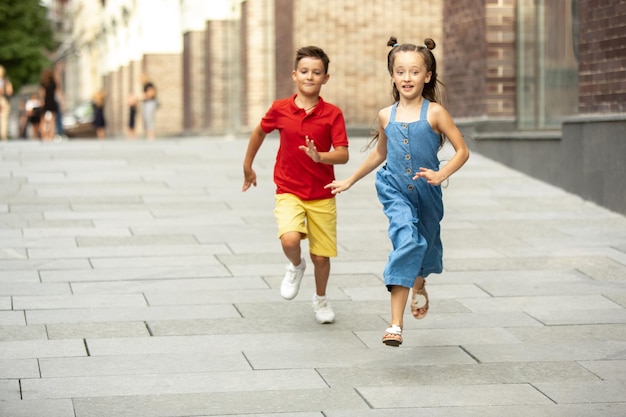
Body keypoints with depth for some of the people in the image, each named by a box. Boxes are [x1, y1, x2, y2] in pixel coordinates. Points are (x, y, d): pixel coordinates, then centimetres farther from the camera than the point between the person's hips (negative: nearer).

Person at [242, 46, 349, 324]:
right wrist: (248, 165, 24)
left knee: (321, 256, 6)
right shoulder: (280, 109, -4)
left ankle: (320, 299, 36)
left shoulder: (332, 114, -8)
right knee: (290, 239, -26)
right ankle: (295, 267, 10)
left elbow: (342, 155, -13)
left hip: (322, 196, 0)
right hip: (289, 191, 0)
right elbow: (259, 132, 16)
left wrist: (319, 156, -33)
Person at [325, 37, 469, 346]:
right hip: (395, 191, 0)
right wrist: (350, 181, 25)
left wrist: (441, 174, -22)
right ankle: (396, 323, -27)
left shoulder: (434, 113, -8)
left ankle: (419, 286, 58)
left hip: (427, 193, 0)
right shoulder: (386, 116, 1)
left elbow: (462, 150, -6)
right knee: (406, 241, -23)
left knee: (425, 245, 20)